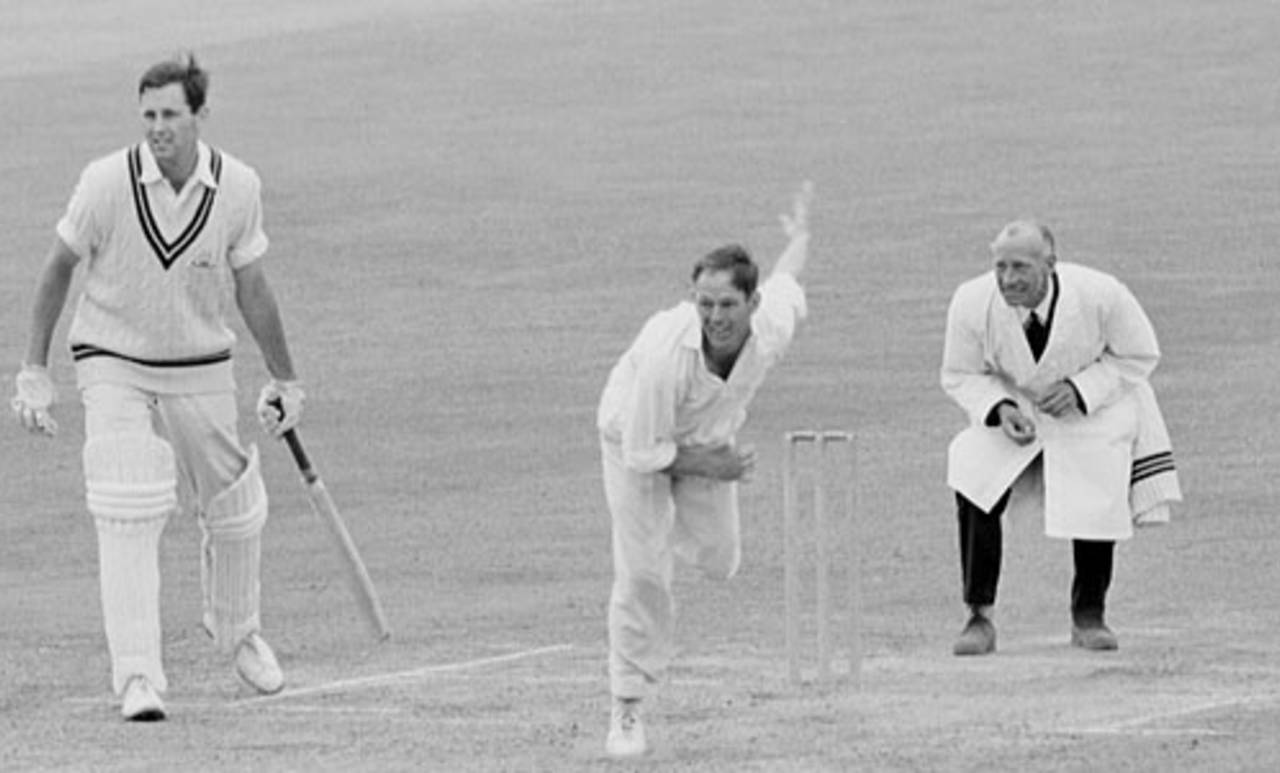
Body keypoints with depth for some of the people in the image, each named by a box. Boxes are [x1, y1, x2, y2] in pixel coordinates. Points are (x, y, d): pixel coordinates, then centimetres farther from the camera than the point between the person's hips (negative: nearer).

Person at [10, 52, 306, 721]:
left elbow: (250, 288, 2)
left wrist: (284, 379, 11)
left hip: (202, 369, 3)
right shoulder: (106, 183, -18)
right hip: (113, 362, -3)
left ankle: (235, 630, 41)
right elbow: (59, 269, -5)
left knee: (234, 514, 11)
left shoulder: (237, 188, -12)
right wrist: (34, 372, -5)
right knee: (127, 518, -18)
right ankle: (137, 677, -18)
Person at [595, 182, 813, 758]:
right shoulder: (666, 352, -44)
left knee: (717, 561, 9)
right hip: (636, 436, -5)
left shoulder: (772, 329, -30)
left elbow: (786, 281, -2)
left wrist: (800, 236, 19)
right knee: (642, 574, -12)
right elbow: (643, 452, -32)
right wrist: (710, 467, -25)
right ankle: (626, 711, -3)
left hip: (709, 438, 5)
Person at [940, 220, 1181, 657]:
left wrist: (1080, 389, -24)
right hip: (1012, 412, 1)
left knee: (1098, 498, -22)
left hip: (1091, 409, -1)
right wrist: (999, 408, -25)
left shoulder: (1101, 296, -26)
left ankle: (1088, 614, 5)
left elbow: (1139, 357, -9)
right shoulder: (972, 304, -22)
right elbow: (959, 375, -5)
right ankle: (979, 617, -10)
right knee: (973, 481, -23)